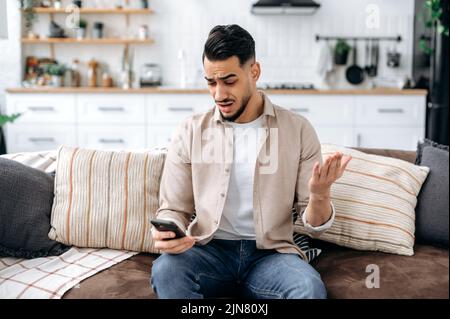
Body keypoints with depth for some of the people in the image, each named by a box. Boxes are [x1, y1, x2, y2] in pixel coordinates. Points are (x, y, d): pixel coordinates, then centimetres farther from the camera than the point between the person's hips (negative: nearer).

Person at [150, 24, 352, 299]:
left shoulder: (298, 130, 0)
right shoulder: (190, 133, 3)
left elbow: (314, 226, 1)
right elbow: (173, 209, 6)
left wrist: (320, 196, -22)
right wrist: (168, 233, -18)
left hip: (271, 253, -1)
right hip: (210, 250, 1)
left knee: (310, 287, -33)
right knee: (165, 269, -31)